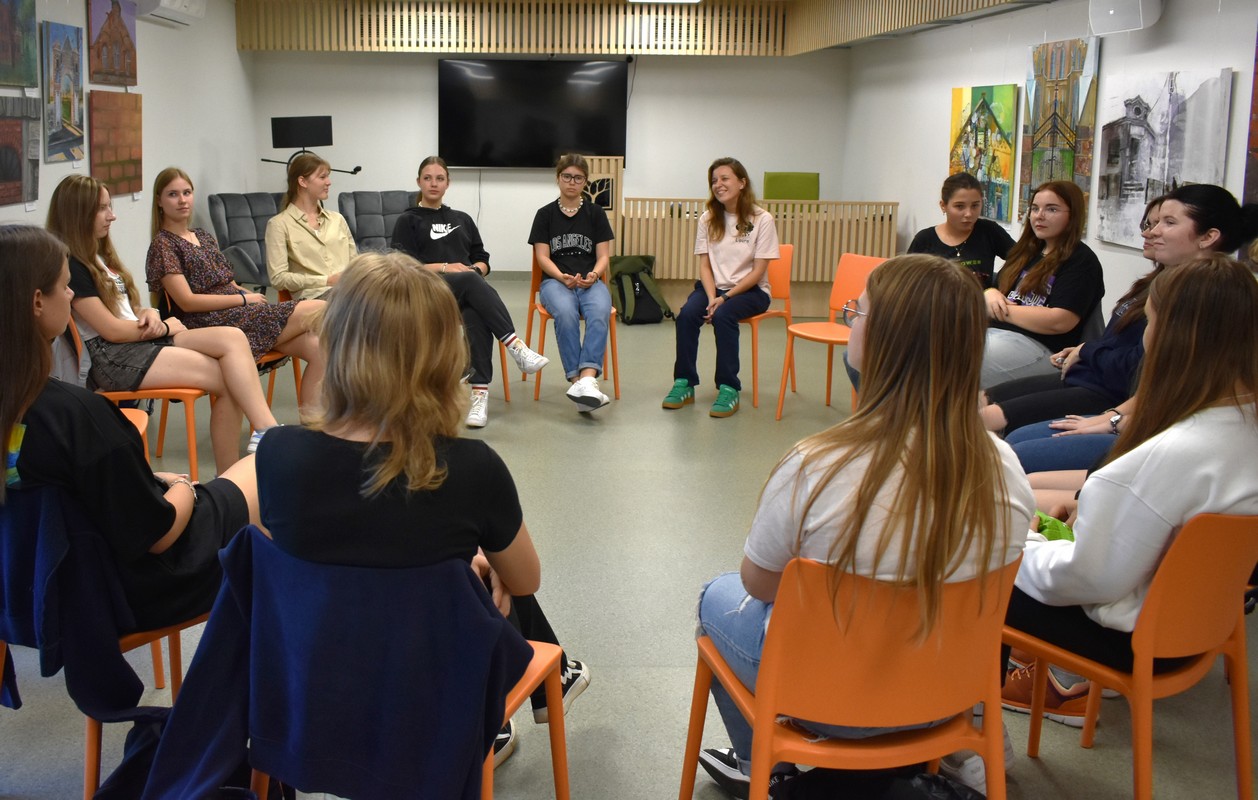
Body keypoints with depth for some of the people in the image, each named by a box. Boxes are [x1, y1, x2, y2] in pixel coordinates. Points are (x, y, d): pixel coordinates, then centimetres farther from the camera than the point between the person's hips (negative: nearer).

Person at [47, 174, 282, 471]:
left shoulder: (97, 254, 20)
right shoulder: (69, 265, -10)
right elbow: (112, 330, -13)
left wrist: (150, 313, -2)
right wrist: (164, 328, -2)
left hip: (141, 340, 9)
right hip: (112, 358, -9)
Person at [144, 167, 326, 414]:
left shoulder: (205, 237, 21)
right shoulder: (162, 245, -2)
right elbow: (187, 301, -11)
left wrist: (251, 294, -2)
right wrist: (244, 299, -11)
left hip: (241, 313, 7)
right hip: (210, 325, -7)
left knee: (316, 347, -18)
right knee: (319, 309, -17)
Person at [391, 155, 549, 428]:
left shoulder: (462, 219, 28)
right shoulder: (408, 221, 14)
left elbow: (483, 260, 21)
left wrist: (475, 268, -3)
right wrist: (445, 267, -12)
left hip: (468, 291, 3)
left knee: (476, 317, -37)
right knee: (471, 281, -39)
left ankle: (480, 393, -49)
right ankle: (517, 347, -49)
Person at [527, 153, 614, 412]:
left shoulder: (595, 213, 13)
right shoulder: (545, 214, 11)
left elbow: (604, 256, 8)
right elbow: (542, 257, 4)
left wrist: (593, 275, -14)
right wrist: (563, 277, -16)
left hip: (591, 281, 1)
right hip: (555, 280, -1)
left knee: (599, 314, -35)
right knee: (565, 314, -37)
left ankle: (587, 379, -50)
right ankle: (578, 381, -41)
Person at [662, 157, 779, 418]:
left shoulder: (762, 220, -8)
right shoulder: (708, 219, 4)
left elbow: (758, 271, -10)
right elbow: (705, 265, 2)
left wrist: (725, 298, -19)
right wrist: (712, 297, -16)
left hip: (750, 290, -3)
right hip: (714, 286, 4)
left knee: (723, 315, -33)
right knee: (687, 314, -26)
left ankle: (728, 389, -24)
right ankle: (684, 384, -15)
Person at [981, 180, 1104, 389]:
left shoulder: (1081, 261, -2)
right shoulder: (1026, 252, 23)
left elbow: (1060, 321, -15)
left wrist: (1004, 311, -6)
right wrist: (990, 295, -1)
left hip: (1039, 346, -7)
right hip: (994, 332, 8)